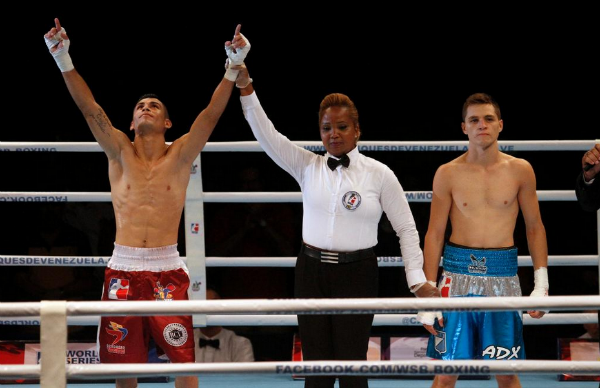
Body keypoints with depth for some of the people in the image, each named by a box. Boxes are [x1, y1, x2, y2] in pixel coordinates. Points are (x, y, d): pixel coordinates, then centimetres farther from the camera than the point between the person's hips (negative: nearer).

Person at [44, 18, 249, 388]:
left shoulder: (180, 155, 4)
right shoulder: (120, 153, 6)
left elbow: (212, 114, -6)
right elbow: (91, 109, -4)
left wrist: (234, 67, -18)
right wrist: (64, 59, -15)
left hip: (167, 272, -1)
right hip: (123, 270, 1)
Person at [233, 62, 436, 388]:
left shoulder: (379, 174, -1)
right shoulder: (308, 167, 5)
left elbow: (406, 229, 2)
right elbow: (267, 136, -5)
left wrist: (417, 280, -5)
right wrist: (246, 88, -17)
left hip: (357, 275, -2)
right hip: (312, 272, 2)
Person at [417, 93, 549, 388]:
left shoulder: (520, 171, 4)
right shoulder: (448, 174, 1)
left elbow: (535, 227, 10)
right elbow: (434, 234, 4)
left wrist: (541, 284, 2)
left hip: (503, 275, 1)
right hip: (458, 273, -1)